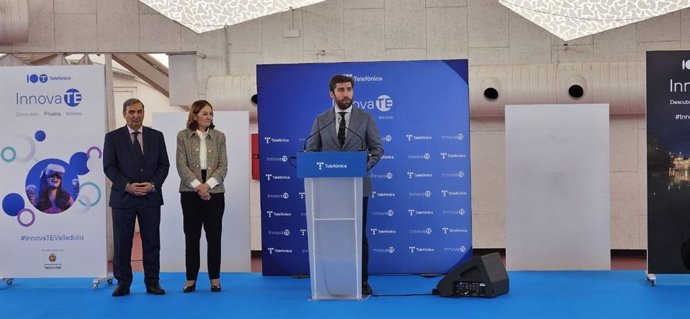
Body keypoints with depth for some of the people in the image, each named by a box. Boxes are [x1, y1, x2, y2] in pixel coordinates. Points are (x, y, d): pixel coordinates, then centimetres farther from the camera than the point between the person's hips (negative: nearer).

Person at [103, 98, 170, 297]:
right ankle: (123, 283, 13)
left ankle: (152, 282, 12)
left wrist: (153, 184, -10)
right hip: (123, 197, -1)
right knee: (122, 243, 3)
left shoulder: (156, 136, 8)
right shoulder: (113, 137, 3)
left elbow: (163, 164, 6)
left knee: (151, 241, 4)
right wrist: (127, 186, -15)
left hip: (151, 197, 1)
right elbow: (109, 167, -3)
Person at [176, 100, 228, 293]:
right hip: (190, 192, -1)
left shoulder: (219, 136, 7)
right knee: (192, 236, 3)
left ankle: (215, 278, 11)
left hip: (214, 192, 1)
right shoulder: (183, 136, 3)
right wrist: (197, 186, -15)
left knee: (214, 236, 3)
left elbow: (223, 166, 1)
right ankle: (191, 278, 11)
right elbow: (181, 166, -4)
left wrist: (208, 185, -13)